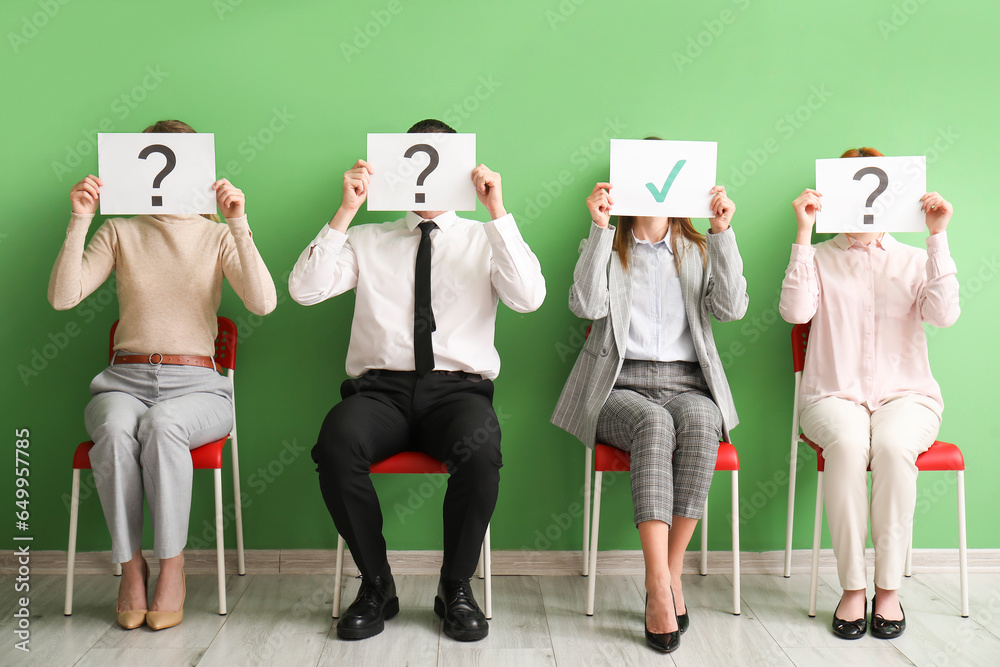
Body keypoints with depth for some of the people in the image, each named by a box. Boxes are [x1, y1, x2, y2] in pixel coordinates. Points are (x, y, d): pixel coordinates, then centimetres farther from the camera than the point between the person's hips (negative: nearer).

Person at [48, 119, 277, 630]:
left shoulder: (217, 236, 9)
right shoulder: (119, 233, 13)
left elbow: (262, 303, -9)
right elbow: (62, 298, -1)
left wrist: (239, 225, -17)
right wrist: (79, 222, -9)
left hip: (195, 383, -1)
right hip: (125, 380, 1)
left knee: (162, 424, -35)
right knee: (115, 429, -33)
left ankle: (171, 565, -18)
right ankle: (130, 565, -15)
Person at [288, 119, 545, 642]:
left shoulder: (483, 240, 15)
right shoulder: (367, 241, 17)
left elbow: (528, 298, -5)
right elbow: (304, 289, 1)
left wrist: (498, 213, -9)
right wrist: (345, 212, -4)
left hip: (458, 388, -1)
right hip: (381, 387, 1)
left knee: (481, 448, -35)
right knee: (336, 442, -32)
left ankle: (456, 588, -9)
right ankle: (376, 585, -8)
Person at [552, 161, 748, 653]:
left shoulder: (700, 250, 18)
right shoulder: (606, 248, 14)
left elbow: (731, 308, -2)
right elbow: (587, 305, -9)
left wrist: (722, 232, -8)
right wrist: (600, 227, -12)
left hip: (687, 385, 2)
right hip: (620, 387, -1)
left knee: (699, 423, -34)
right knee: (653, 423, -36)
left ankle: (669, 576, -25)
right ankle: (661, 590, -37)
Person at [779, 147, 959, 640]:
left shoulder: (914, 261, 13)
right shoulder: (820, 258, 10)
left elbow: (944, 314, -6)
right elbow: (795, 311, -10)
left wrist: (937, 236, -7)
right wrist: (805, 232, -10)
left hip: (906, 394, 1)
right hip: (834, 396, -1)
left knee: (892, 446, -33)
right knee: (847, 443, -34)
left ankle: (888, 588, -20)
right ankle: (852, 588, -22)